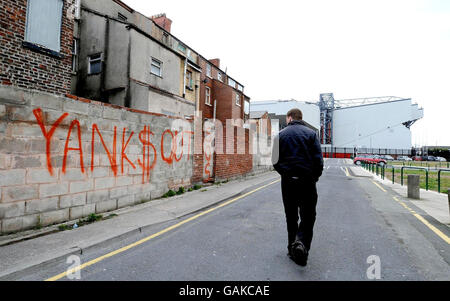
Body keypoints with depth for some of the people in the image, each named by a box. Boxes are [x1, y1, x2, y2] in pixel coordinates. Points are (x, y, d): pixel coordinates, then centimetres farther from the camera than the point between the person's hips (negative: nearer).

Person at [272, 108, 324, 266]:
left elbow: (275, 161, -1)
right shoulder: (311, 133, 1)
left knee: (291, 217, 14)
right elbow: (319, 160, -5)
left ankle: (292, 247, 19)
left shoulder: (281, 134, 3)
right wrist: (315, 177, 10)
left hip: (287, 182, 1)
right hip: (307, 181, -1)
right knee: (308, 216, 9)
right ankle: (301, 243, -12)